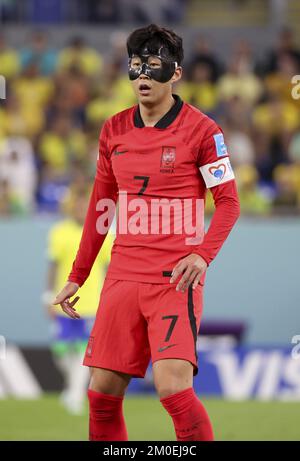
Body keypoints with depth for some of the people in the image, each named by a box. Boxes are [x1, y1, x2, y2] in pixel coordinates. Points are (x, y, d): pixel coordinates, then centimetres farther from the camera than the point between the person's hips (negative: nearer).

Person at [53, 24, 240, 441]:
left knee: (173, 387, -19)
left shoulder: (201, 129, -5)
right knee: (102, 393, 1)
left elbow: (228, 202, -3)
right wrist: (77, 277, 18)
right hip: (123, 278, 5)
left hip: (176, 280, -5)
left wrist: (203, 254, -20)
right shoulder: (114, 130, 10)